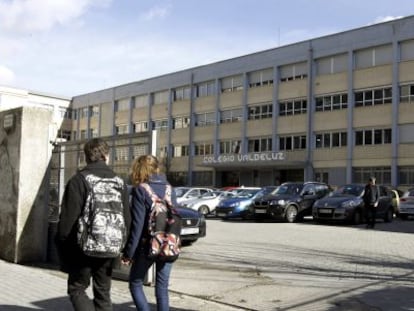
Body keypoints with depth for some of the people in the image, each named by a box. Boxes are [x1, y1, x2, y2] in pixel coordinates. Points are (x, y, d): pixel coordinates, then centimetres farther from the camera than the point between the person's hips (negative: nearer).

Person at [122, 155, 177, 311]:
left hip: (147, 246, -5)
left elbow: (137, 225, -13)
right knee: (162, 288, 12)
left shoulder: (140, 191, -10)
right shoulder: (169, 189, 6)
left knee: (135, 284, 14)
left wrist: (128, 252, -8)